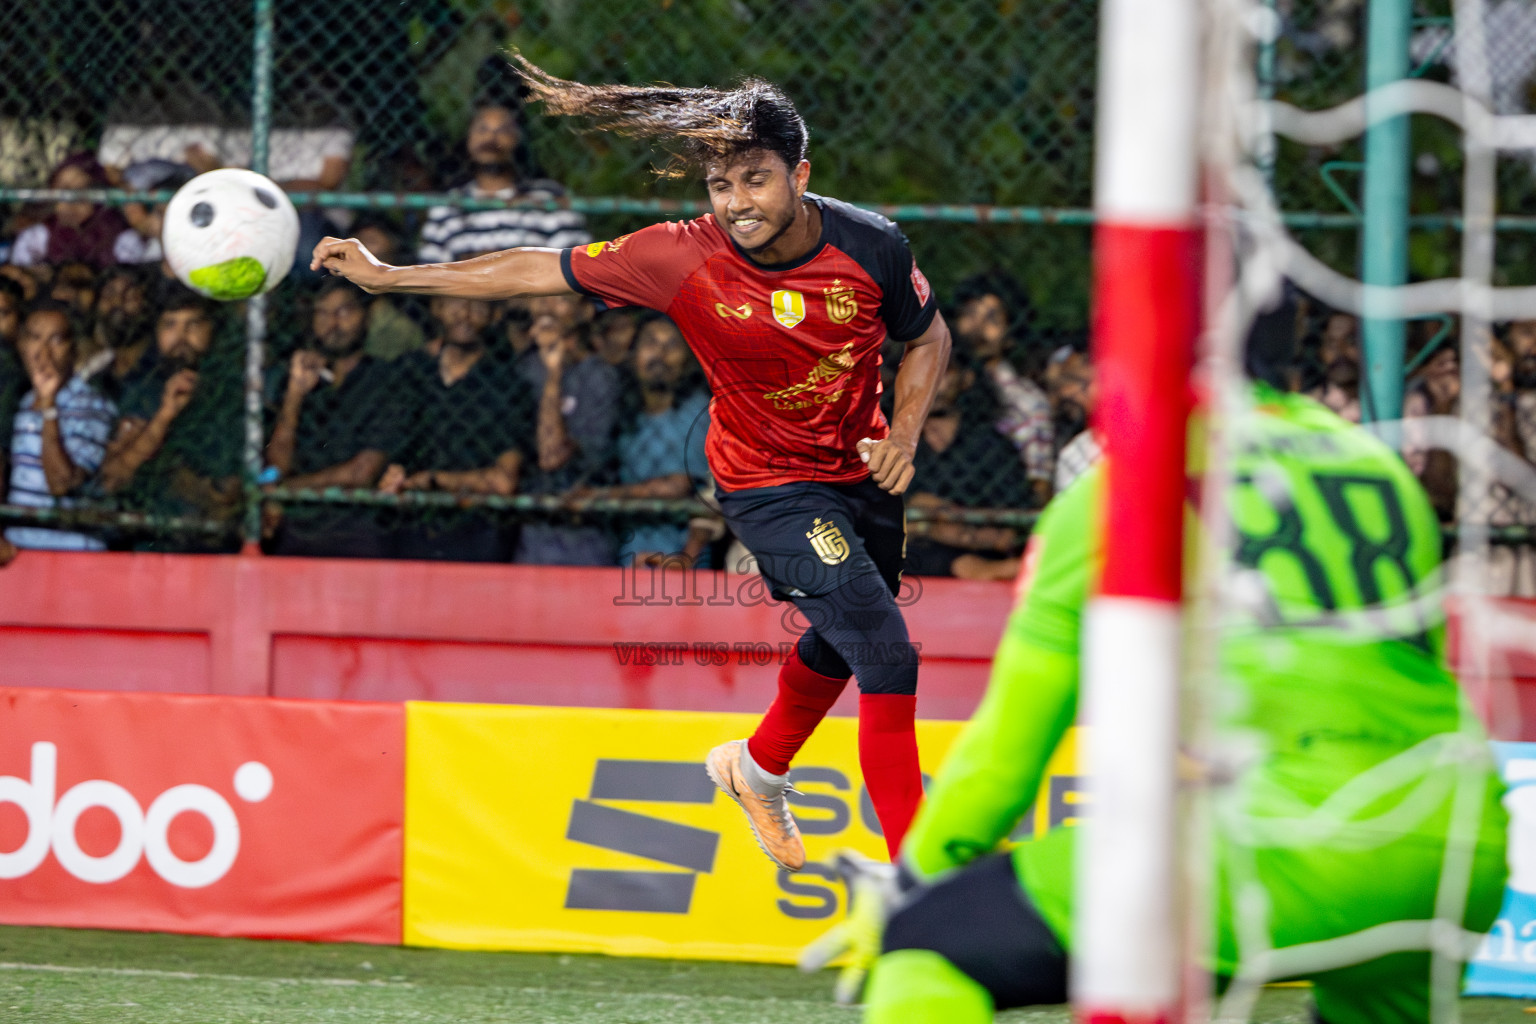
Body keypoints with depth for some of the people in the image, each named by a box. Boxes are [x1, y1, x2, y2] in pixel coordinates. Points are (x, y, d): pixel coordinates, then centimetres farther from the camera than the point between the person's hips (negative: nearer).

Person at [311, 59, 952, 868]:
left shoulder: (869, 247, -18)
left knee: (842, 642, 27)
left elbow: (927, 338, 1)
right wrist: (385, 276, -14)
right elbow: (539, 271, -15)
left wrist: (905, 433, -16)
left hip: (862, 474, 5)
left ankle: (758, 770, 57)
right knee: (887, 657, -18)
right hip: (769, 488, -5)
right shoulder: (680, 259, -24)